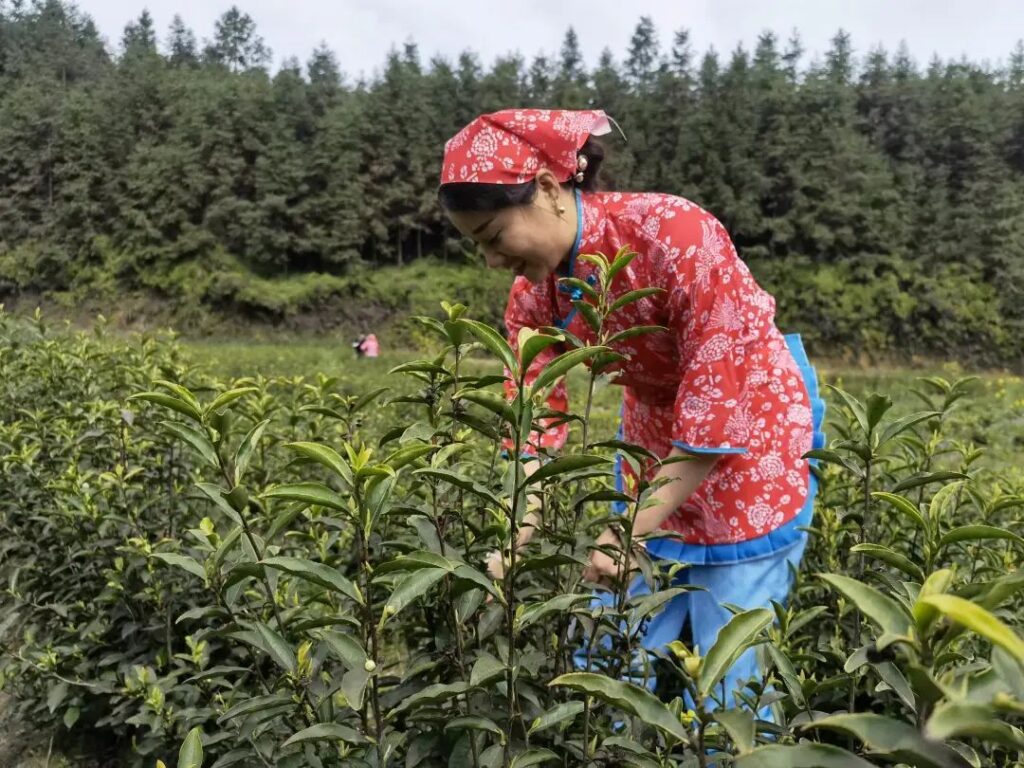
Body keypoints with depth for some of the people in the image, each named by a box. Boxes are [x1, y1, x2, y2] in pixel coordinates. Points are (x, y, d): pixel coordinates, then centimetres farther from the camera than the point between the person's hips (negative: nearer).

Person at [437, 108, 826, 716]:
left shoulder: (678, 236, -28)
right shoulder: (536, 290, -9)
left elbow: (716, 407, -26)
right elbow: (534, 423, -9)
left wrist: (629, 532, -25)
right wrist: (509, 549, -21)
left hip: (752, 446, -6)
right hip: (654, 451, 6)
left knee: (727, 670, 1)